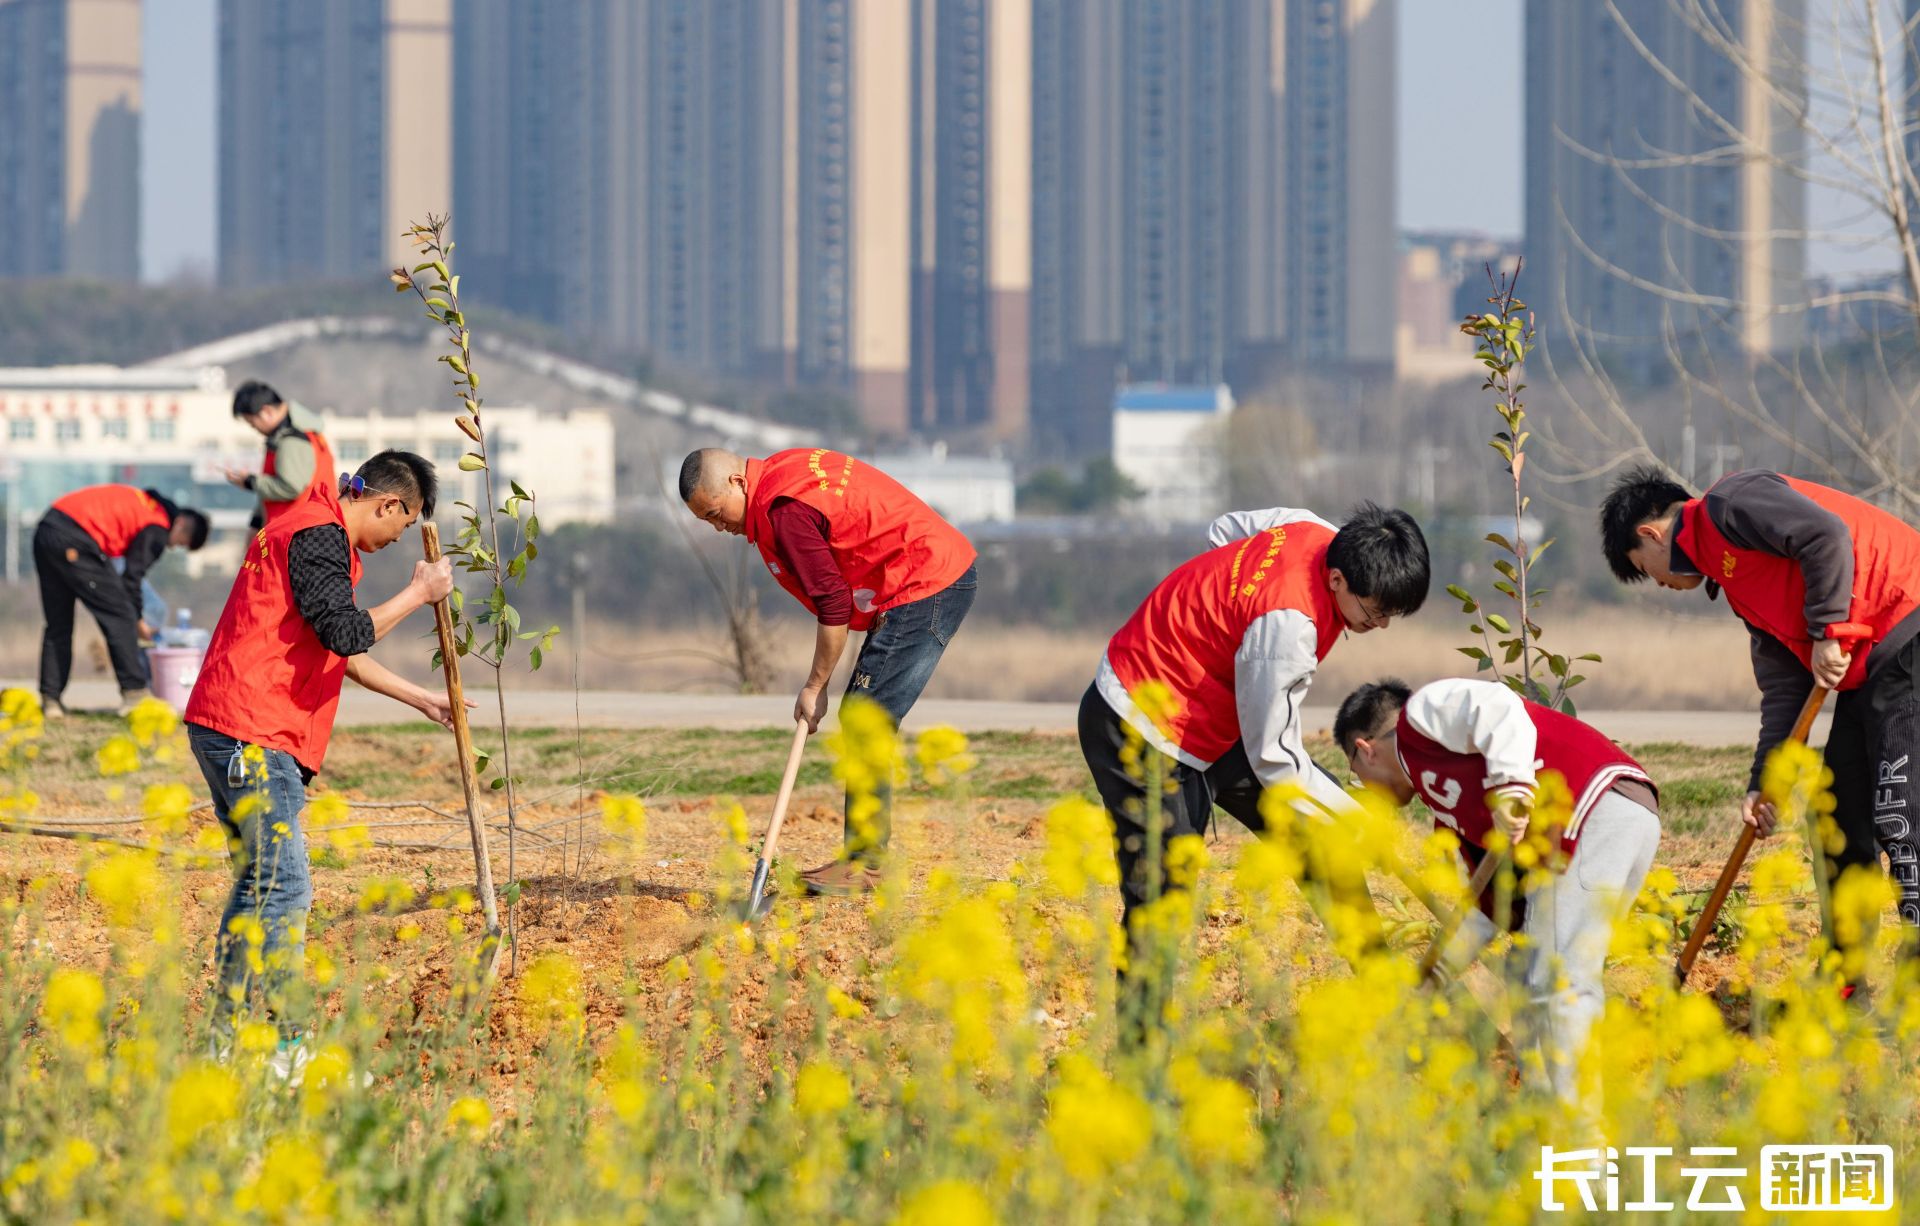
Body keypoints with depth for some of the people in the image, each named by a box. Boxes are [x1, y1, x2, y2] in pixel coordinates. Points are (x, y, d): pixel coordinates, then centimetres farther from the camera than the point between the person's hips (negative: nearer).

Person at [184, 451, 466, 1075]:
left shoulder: (312, 530, 23)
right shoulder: (319, 535, -10)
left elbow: (343, 651, 33)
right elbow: (347, 632, -21)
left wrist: (420, 699, 35)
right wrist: (420, 592, -8)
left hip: (226, 730, 11)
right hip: (253, 735, -11)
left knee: (261, 885, 13)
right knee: (280, 889, -12)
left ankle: (230, 1044, 15)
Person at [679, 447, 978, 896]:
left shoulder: (784, 510, -19)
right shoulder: (782, 470, 11)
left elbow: (833, 604, -19)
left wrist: (815, 686, -10)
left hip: (930, 585, -11)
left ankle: (865, 865, -9)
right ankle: (862, 857, 14)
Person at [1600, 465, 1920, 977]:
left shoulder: (1731, 504, -5)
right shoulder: (1731, 575, 23)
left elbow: (1828, 536, -20)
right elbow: (1783, 684, 20)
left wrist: (1827, 631, -14)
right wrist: (1764, 781, 13)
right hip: (1865, 666, 11)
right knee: (1842, 816, 13)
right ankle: (1847, 982, 21)